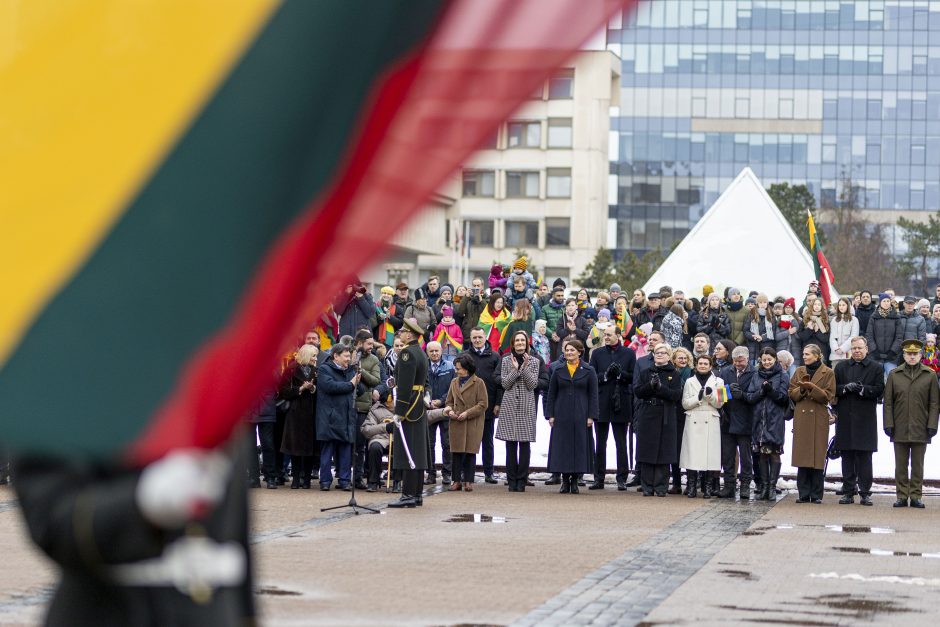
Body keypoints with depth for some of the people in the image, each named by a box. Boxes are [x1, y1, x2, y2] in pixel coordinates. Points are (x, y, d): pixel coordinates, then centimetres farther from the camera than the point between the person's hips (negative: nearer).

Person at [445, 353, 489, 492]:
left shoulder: (478, 383, -3)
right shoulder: (454, 382, 13)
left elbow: (483, 404, -6)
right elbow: (449, 401, 19)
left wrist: (468, 413, -14)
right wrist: (449, 410, -3)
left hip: (473, 423, -4)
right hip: (456, 423, 4)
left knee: (470, 452, -2)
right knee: (456, 452, 2)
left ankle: (468, 481, 4)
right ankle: (457, 481, 7)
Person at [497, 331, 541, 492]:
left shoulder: (533, 361, 7)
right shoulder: (506, 361, 8)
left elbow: (533, 384, -2)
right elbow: (505, 383, 1)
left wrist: (525, 367, -11)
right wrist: (516, 369, -9)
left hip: (526, 406, -1)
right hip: (510, 405, 1)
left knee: (525, 444, -3)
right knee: (511, 444, 0)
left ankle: (522, 480, 0)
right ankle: (512, 480, 4)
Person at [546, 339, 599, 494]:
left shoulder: (588, 371, 3)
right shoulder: (558, 371, 8)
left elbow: (593, 395, 1)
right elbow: (551, 394, 9)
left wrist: (591, 416, -6)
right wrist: (550, 415, 1)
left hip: (580, 416, -1)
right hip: (562, 416, 2)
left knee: (579, 446, -1)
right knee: (562, 446, 0)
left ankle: (575, 480, 7)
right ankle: (565, 480, 6)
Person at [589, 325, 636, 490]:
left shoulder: (628, 353, 4)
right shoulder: (597, 353, 8)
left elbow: (633, 377, 0)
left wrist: (620, 374, -16)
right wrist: (605, 375, -14)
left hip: (621, 404, -2)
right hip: (602, 404, 2)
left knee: (621, 444, 2)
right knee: (600, 444, 6)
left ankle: (622, 479, 5)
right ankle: (598, 478, 10)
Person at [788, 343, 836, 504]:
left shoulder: (827, 373, 3)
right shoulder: (799, 371, 15)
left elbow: (828, 396, -4)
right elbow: (792, 394, 11)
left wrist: (812, 388, -16)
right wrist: (801, 389, -9)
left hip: (819, 419, -3)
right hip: (801, 418, 3)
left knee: (818, 457, -4)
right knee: (802, 456, 0)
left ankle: (816, 494, 1)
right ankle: (804, 493, 4)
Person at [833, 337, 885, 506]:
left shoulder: (875, 368, 5)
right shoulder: (841, 366, 13)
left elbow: (879, 390, -3)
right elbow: (834, 388, 7)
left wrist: (862, 389, -15)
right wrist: (846, 388, -11)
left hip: (865, 419, -2)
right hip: (845, 418, 2)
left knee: (864, 457, -2)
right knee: (847, 456, 4)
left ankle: (865, 492, 1)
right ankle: (848, 492, 9)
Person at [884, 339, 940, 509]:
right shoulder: (894, 375, 7)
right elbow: (888, 402, 6)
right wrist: (888, 424, -2)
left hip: (920, 430, -1)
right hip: (900, 430, 1)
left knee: (917, 465, 4)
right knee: (901, 466, 4)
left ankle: (916, 496, 9)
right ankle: (902, 496, 9)